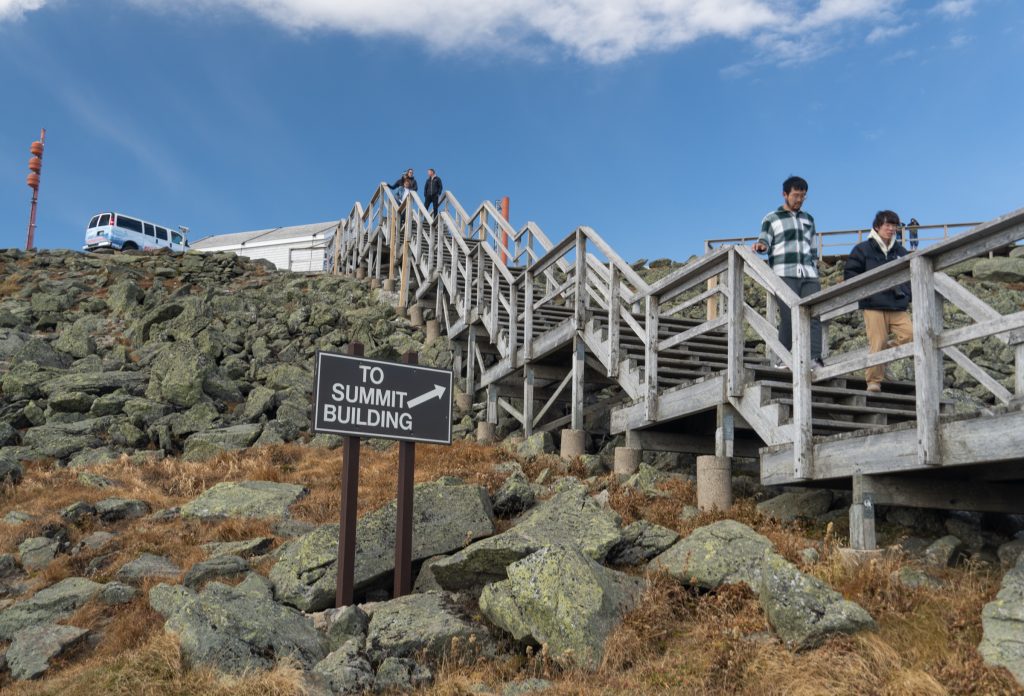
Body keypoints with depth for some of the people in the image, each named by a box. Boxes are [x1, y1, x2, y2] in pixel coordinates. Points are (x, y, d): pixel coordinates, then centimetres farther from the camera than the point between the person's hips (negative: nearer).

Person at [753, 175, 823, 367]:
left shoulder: (808, 219, 23)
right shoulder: (771, 219, 11)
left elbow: (813, 249, 25)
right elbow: (764, 241, 0)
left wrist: (816, 273, 17)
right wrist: (761, 245, -24)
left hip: (808, 275, 4)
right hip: (785, 275, -4)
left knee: (814, 316, -10)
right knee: (788, 317, -10)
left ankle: (815, 359, -15)